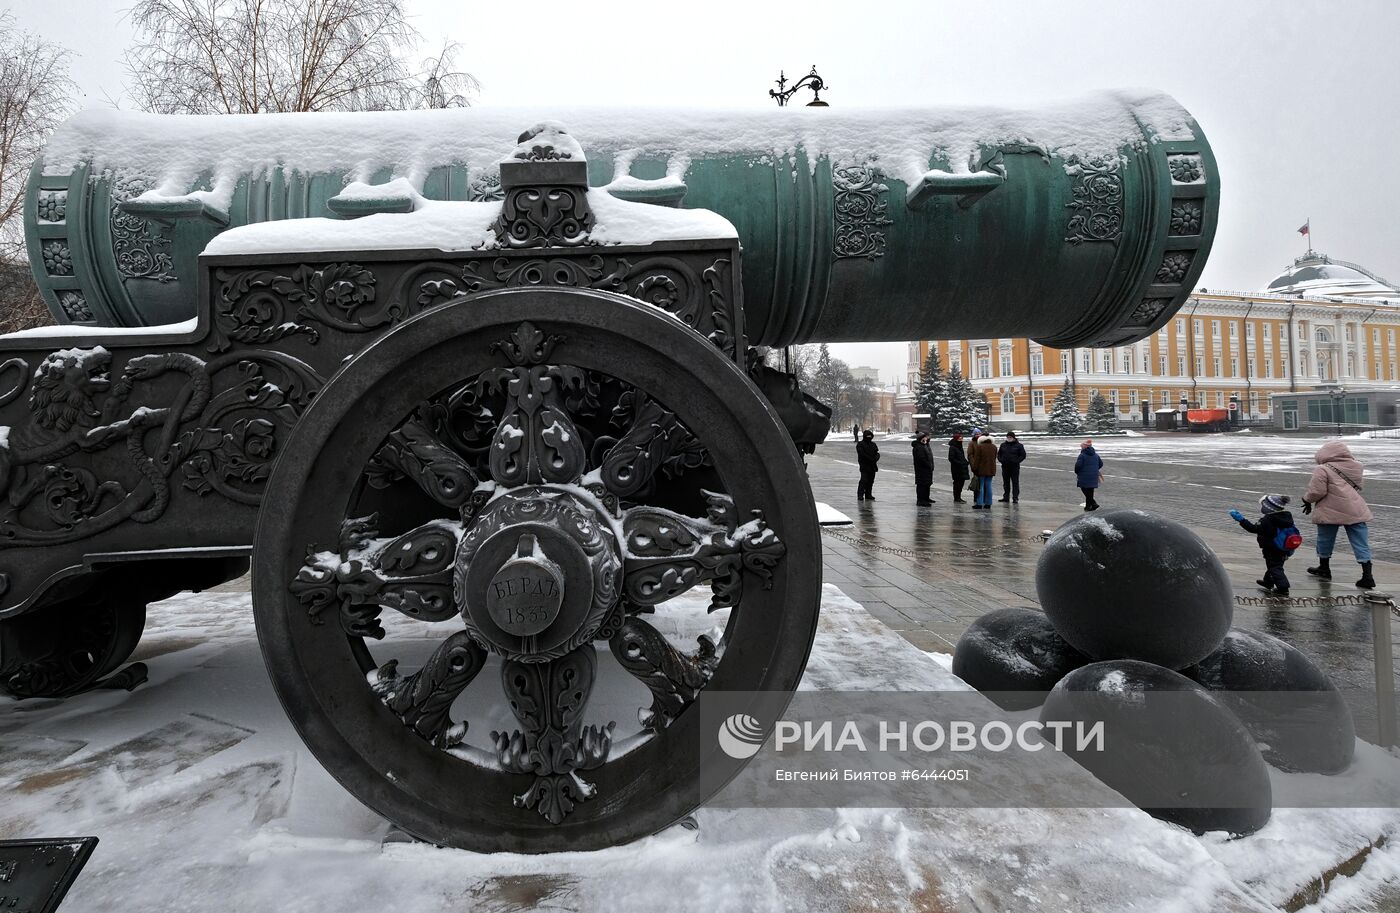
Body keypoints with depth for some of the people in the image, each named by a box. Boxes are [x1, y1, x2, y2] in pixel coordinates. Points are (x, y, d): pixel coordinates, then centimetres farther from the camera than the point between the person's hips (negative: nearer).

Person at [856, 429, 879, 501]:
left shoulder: (873, 444, 17)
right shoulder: (860, 444, -3)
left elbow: (877, 453, 13)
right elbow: (862, 454, -14)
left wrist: (876, 458, -11)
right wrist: (871, 459, -21)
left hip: (872, 466, 6)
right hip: (864, 466, -6)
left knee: (870, 481, 9)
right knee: (864, 480, -12)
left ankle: (868, 495, 17)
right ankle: (860, 495, -9)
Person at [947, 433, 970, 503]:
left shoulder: (960, 447, 17)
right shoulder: (952, 448, -12)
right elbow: (951, 458, -18)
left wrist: (965, 462, 8)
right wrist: (959, 463, -21)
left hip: (962, 468, 9)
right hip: (956, 469, -9)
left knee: (961, 482, 12)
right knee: (957, 483, -6)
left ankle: (958, 497, 22)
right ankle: (956, 499, 0)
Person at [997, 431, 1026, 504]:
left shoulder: (1019, 445, -1)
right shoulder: (1003, 445, 11)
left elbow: (1023, 455, -2)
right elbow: (999, 454, 18)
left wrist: (1016, 461, -14)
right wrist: (1000, 460, -1)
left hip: (1015, 467, -4)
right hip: (1005, 467, 4)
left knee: (1015, 483, -3)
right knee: (1006, 483, 11)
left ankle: (1015, 498, -3)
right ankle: (1006, 497, 19)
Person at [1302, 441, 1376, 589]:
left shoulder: (1323, 469, -13)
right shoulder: (1355, 466, 9)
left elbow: (1316, 491, -17)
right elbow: (1357, 486, 21)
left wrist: (1307, 499, 1)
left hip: (1331, 511, -5)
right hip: (1356, 512, 5)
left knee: (1325, 540, 15)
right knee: (1361, 544, 6)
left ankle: (1324, 568, 29)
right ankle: (1367, 576, 1)